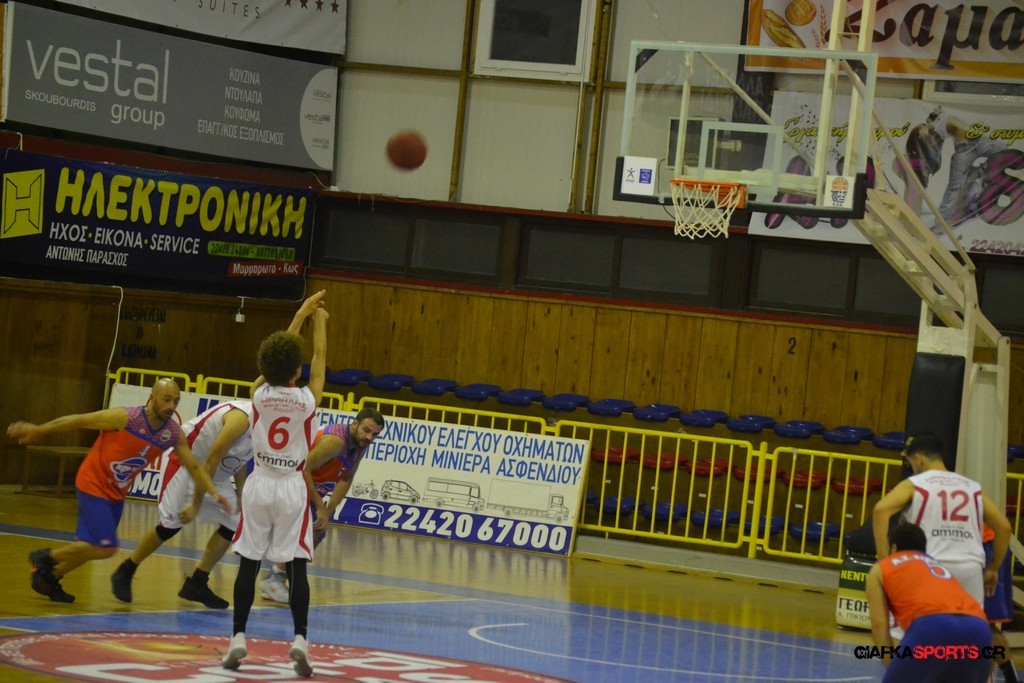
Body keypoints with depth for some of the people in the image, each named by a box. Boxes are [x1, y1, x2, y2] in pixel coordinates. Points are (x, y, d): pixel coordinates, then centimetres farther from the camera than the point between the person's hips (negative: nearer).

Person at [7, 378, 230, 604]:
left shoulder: (175, 434, -9)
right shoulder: (125, 418, -26)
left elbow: (194, 467, 2)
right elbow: (79, 420, -17)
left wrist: (214, 492, -13)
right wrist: (38, 431, -10)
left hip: (116, 492, 7)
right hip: (93, 485, -7)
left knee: (92, 547, 14)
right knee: (106, 548, -14)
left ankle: (49, 580, 36)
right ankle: (45, 558, 6)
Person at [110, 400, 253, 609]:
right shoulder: (241, 418, -30)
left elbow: (239, 461, 13)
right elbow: (210, 462, -29)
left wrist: (240, 497, 8)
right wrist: (195, 504, -26)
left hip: (215, 474, 9)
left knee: (234, 525, 0)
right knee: (171, 525, -11)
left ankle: (196, 584, 7)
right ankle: (124, 573, 6)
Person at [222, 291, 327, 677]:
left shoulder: (259, 393, -6)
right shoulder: (308, 399, -11)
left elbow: (278, 352, 9)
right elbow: (318, 358, 5)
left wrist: (302, 313, 18)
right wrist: (319, 321, 19)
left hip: (259, 485, 2)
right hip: (292, 488, -2)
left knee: (248, 564, 6)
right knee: (297, 566, -2)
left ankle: (238, 637, 4)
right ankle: (300, 638, -13)